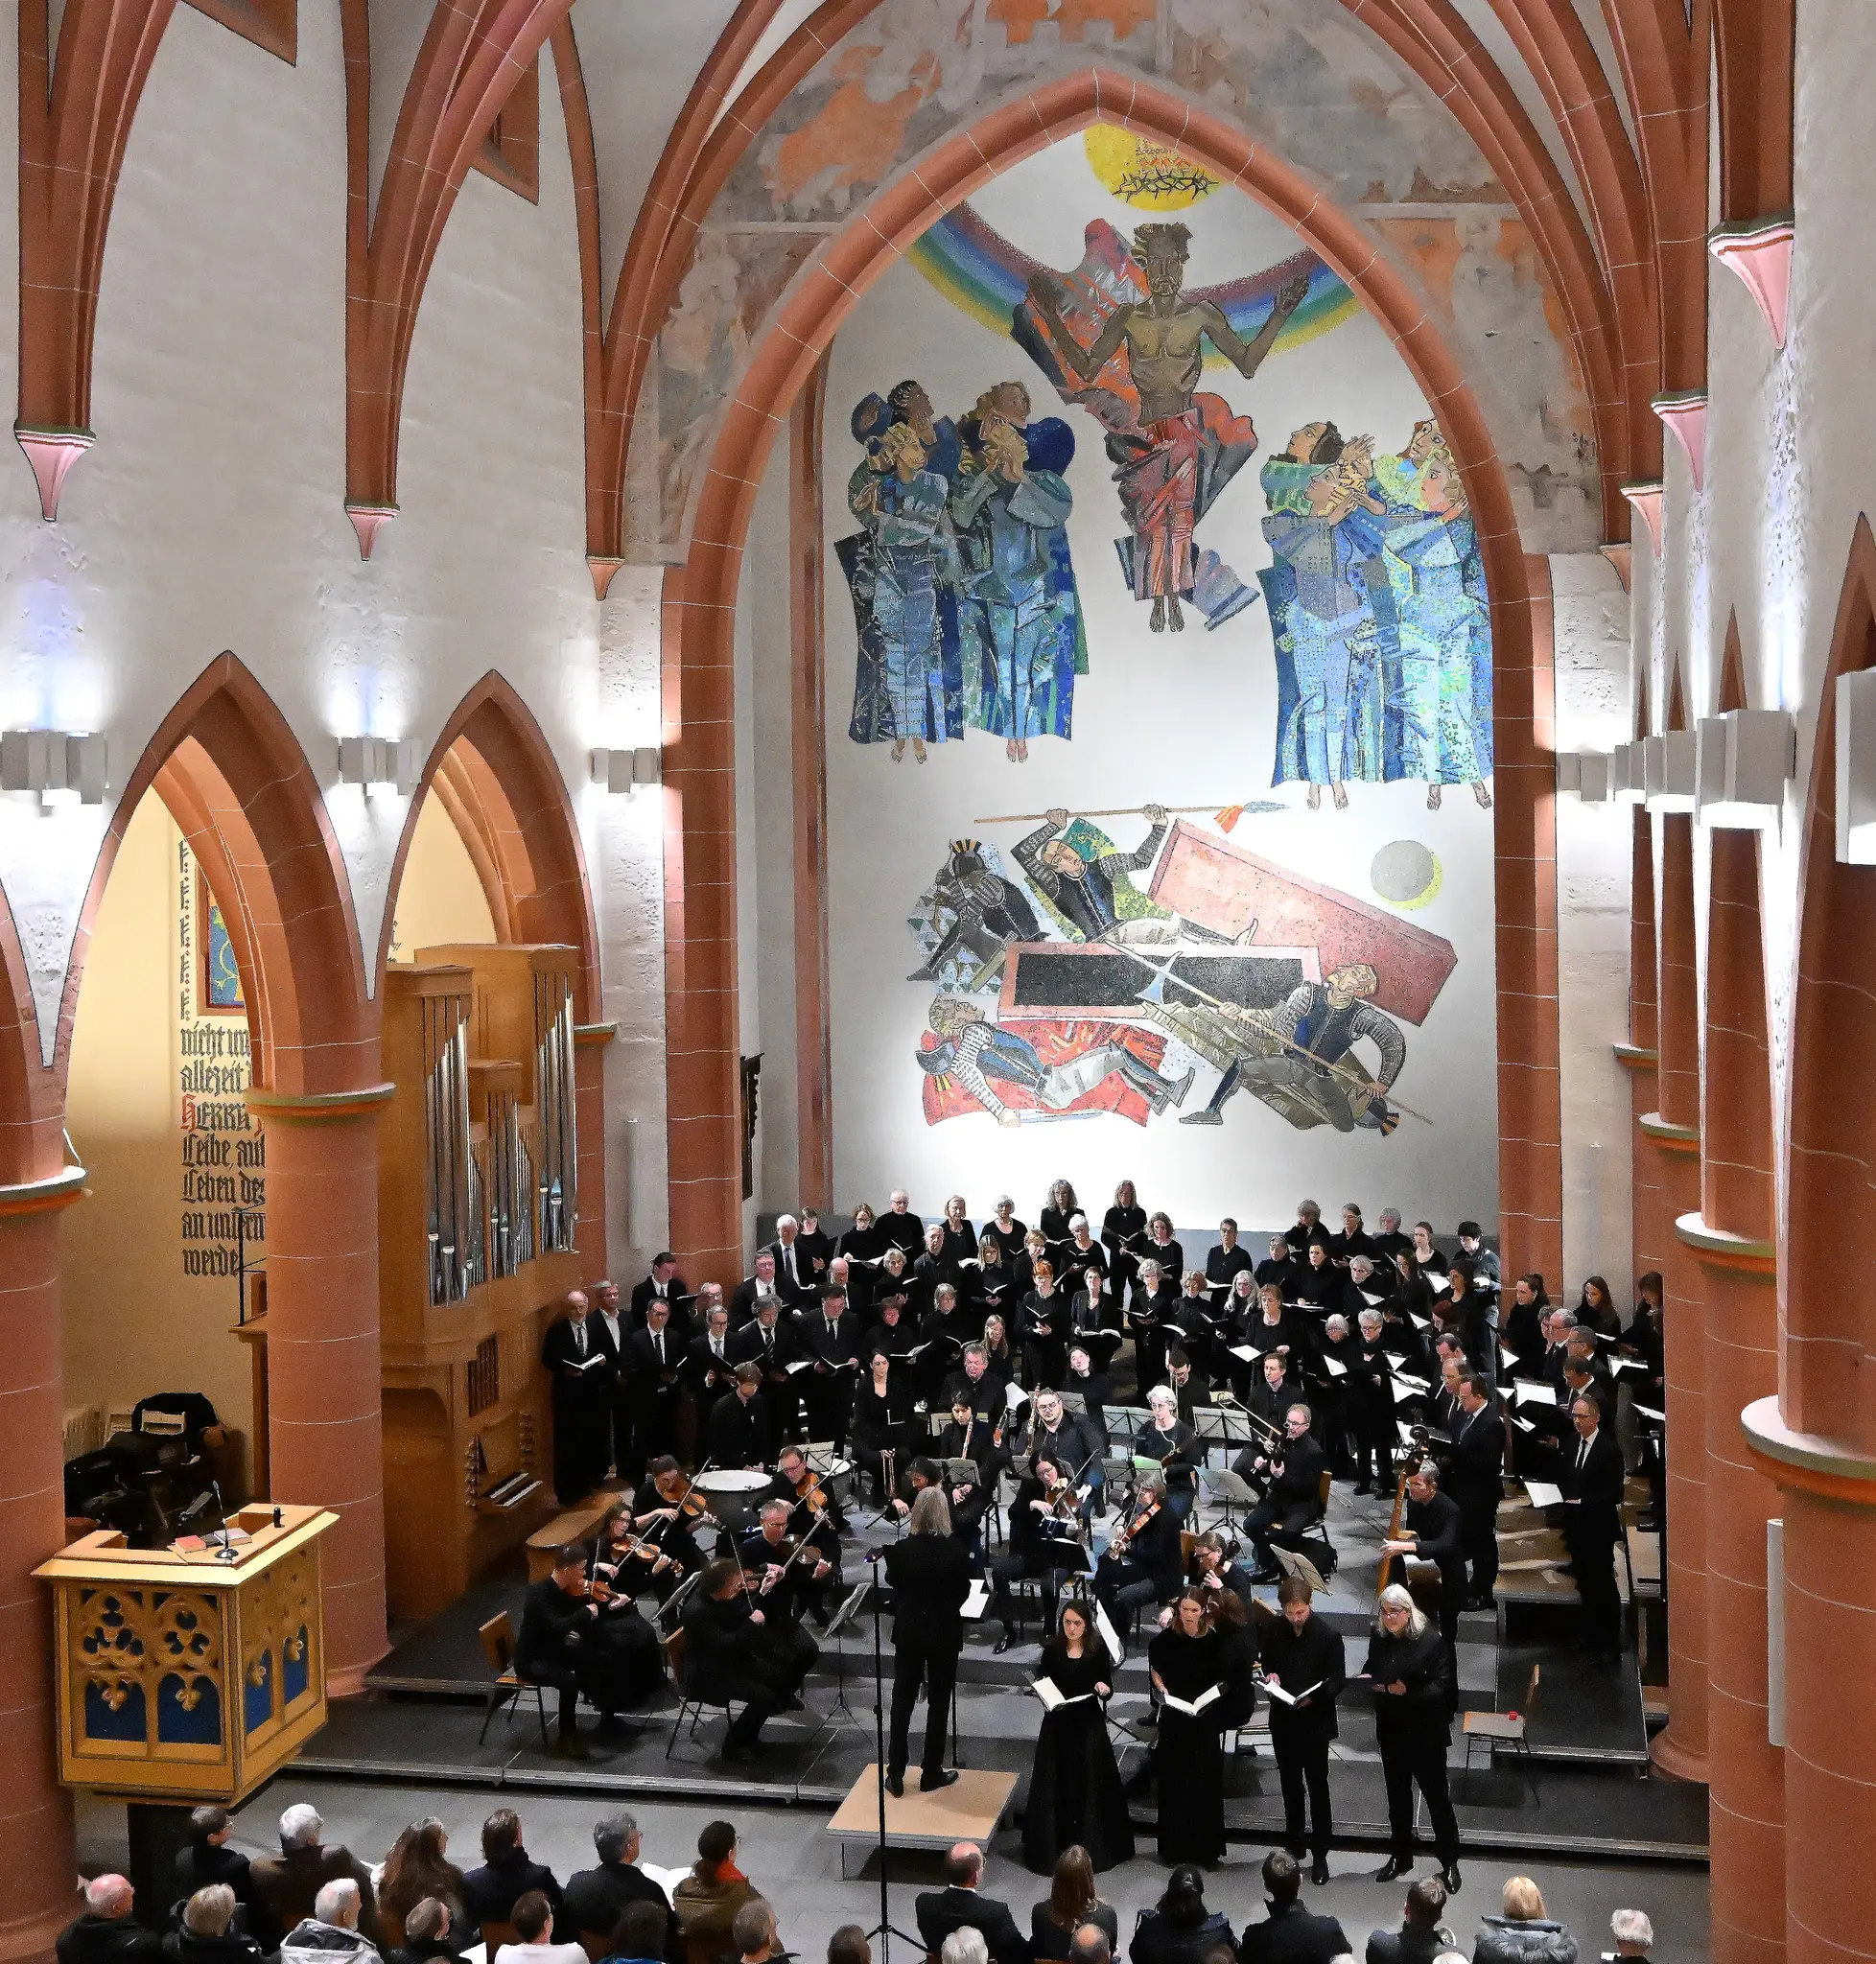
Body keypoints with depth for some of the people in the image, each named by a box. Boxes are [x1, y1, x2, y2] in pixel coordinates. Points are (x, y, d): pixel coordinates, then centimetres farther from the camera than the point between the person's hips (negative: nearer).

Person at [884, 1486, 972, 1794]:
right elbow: (963, 1592, -3)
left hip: (908, 1632, 1)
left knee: (902, 1700, 12)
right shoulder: (957, 1550, -16)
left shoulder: (901, 1548, -14)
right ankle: (931, 1774, 17)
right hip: (944, 1633, -1)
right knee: (939, 1702, 11)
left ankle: (896, 1776, 14)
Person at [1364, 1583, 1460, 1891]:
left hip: (1426, 1732, -5)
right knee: (1397, 1794, 19)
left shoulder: (1432, 1640, -18)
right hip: (1391, 1730, 5)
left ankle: (1449, 1861, 21)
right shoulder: (1379, 1638, -3)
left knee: (1436, 1796, 6)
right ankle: (1401, 1856, 35)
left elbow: (1443, 1687, -19)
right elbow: (1371, 1668, 13)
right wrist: (1367, 1678, -10)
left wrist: (1409, 1692, -31)